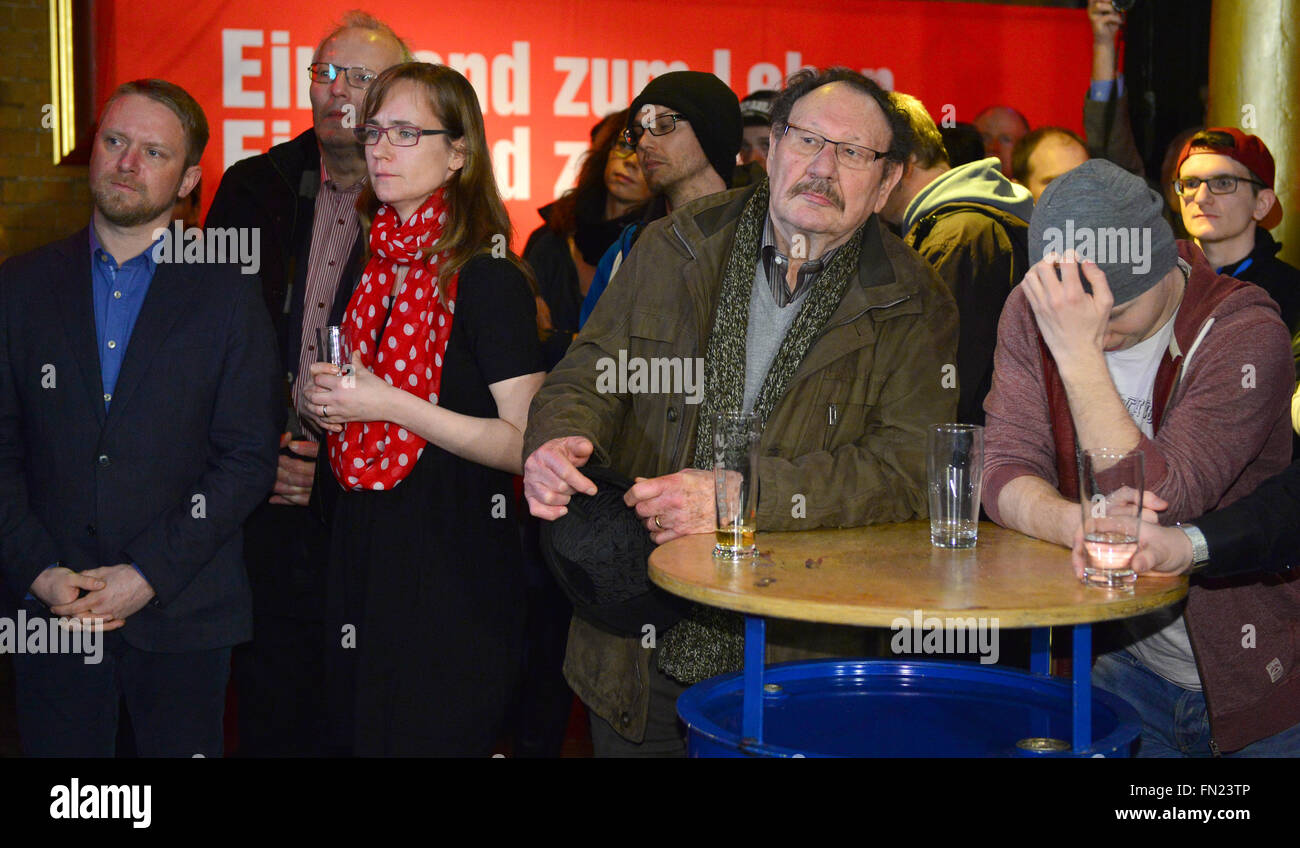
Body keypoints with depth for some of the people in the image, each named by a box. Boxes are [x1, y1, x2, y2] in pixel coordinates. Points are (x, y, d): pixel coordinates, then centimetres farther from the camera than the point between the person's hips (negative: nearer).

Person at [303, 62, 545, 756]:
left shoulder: (489, 279, -13)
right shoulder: (368, 265, 9)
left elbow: (526, 443, -17)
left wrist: (389, 405, -21)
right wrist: (324, 403, 1)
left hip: (453, 556, -7)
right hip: (362, 541, 7)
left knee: (433, 735, 3)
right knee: (357, 730, 16)